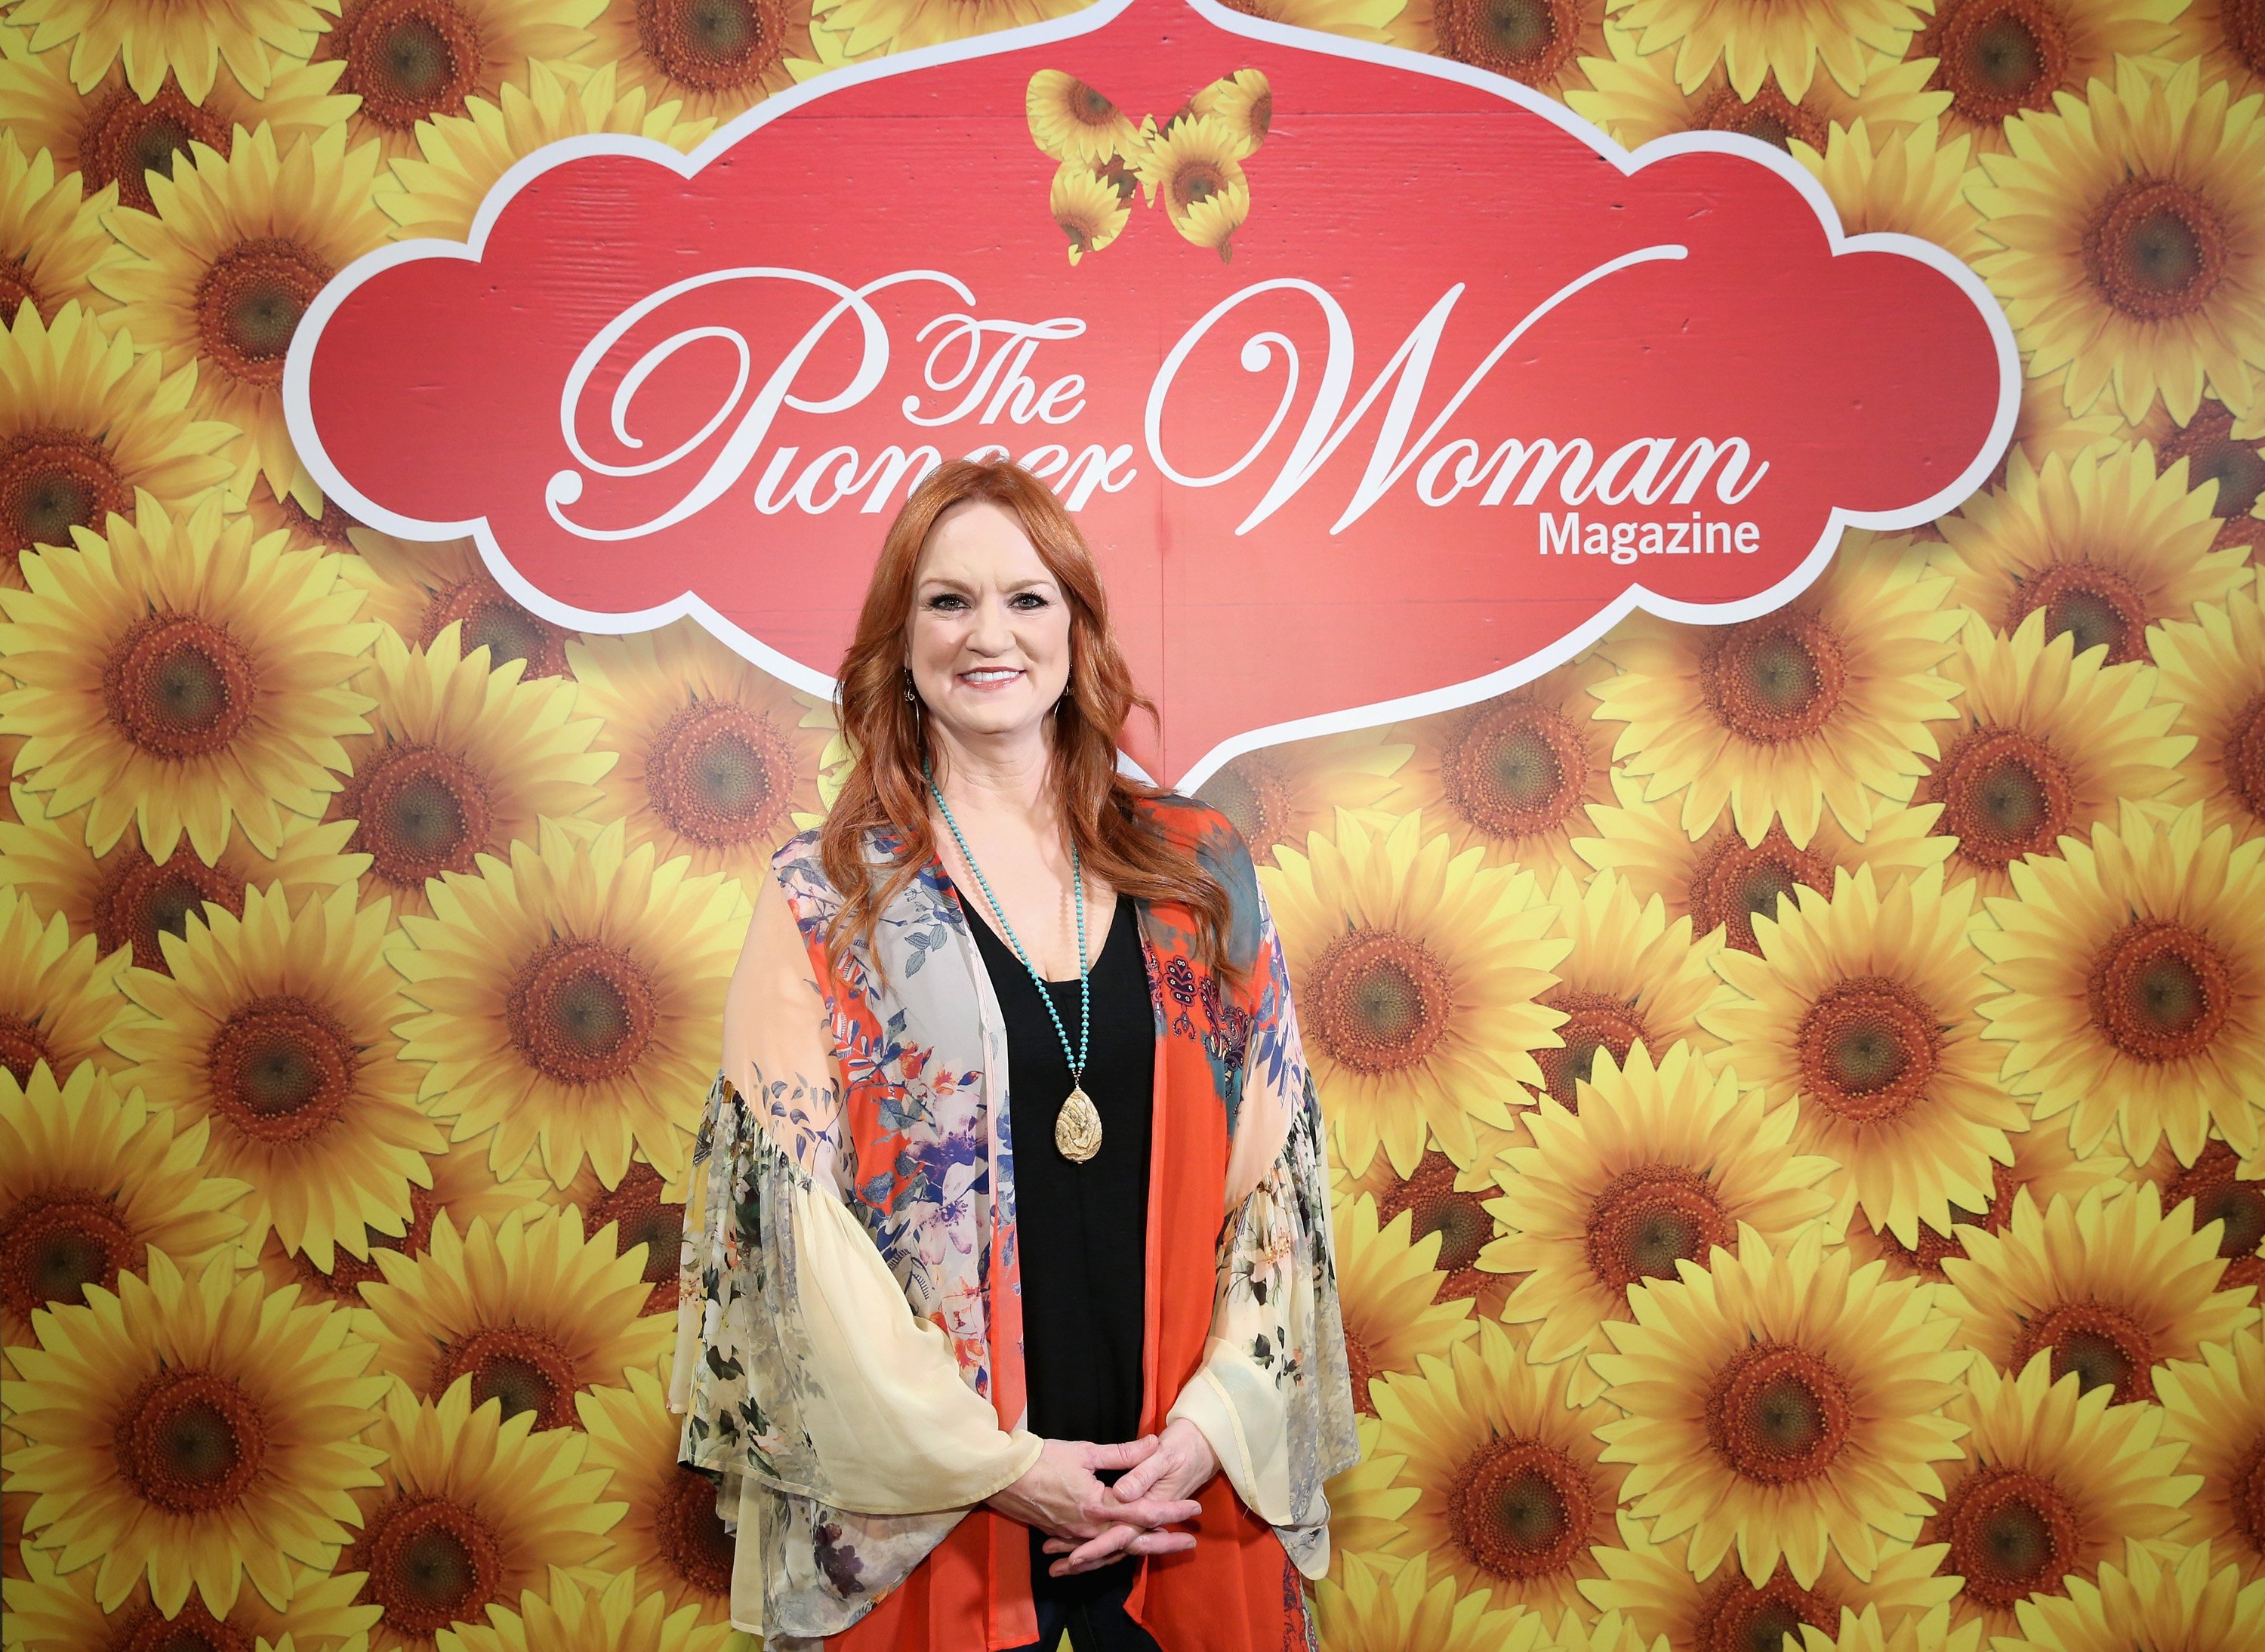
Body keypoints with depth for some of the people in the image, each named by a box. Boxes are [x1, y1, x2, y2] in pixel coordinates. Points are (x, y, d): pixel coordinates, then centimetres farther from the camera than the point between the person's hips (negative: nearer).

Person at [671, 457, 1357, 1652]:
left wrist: (1216, 1423, -7)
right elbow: (793, 1210, -7)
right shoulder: (824, 899, -3)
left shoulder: (1197, 869, 4)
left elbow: (1277, 1164, 4)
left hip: (1188, 1481, 2)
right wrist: (998, 1466, -12)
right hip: (935, 1502, -2)